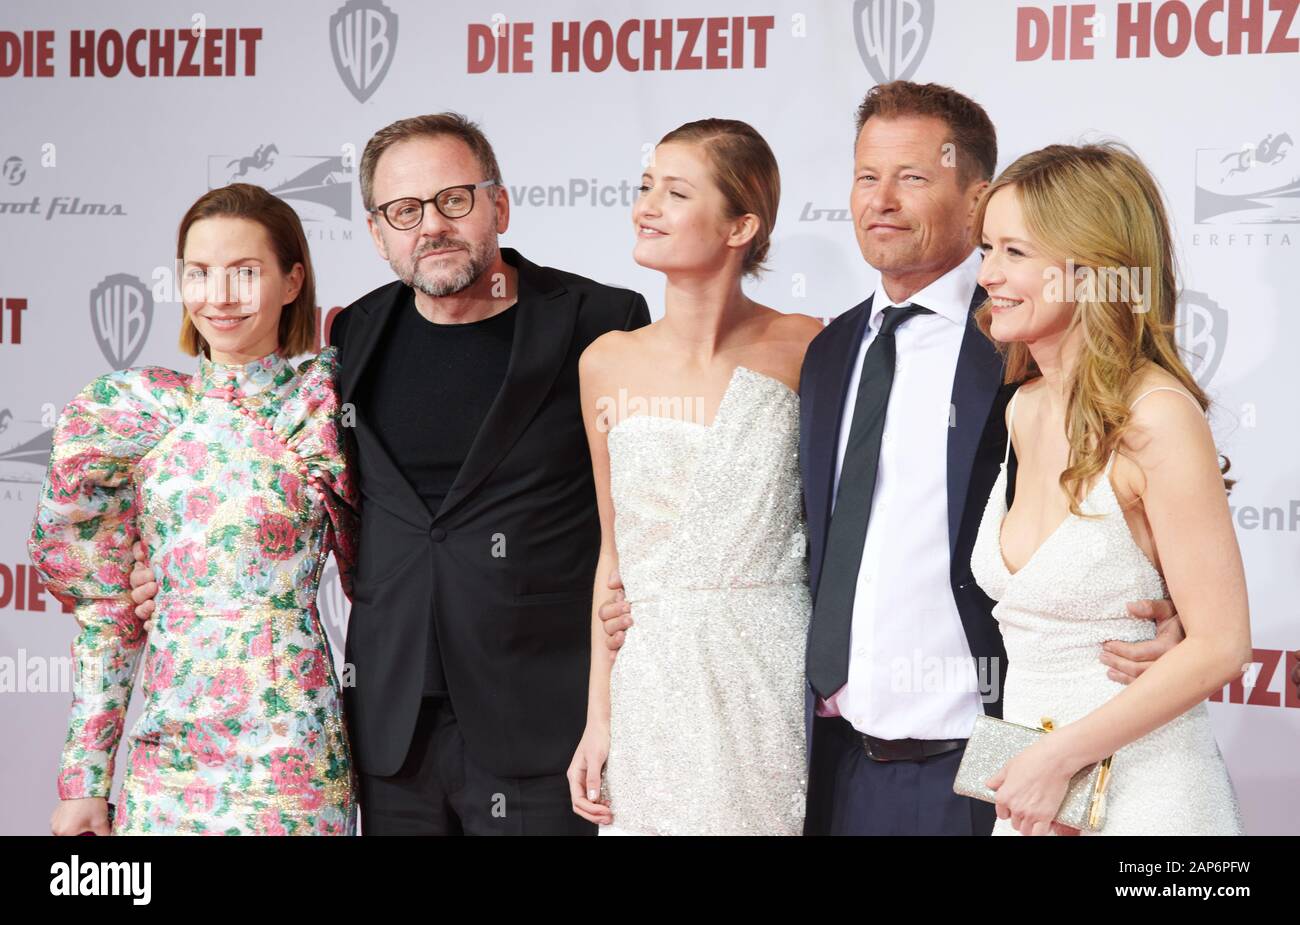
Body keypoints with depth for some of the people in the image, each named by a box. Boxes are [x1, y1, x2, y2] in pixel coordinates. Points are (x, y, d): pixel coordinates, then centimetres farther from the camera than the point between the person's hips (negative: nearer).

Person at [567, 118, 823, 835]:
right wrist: (597, 720, 7)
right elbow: (614, 553, 9)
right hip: (651, 690, 2)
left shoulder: (806, 349, -4)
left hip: (775, 685, -2)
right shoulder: (608, 364, 4)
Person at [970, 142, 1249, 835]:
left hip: (1144, 793, -6)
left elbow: (1220, 646, -17)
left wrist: (1061, 755, -16)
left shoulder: (1158, 416, -16)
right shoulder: (1025, 410, 4)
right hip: (1031, 791, 6)